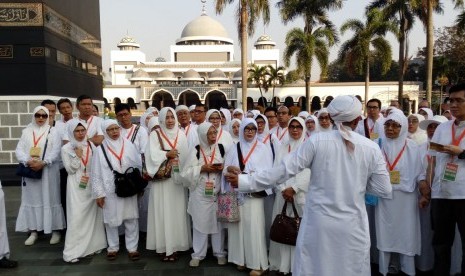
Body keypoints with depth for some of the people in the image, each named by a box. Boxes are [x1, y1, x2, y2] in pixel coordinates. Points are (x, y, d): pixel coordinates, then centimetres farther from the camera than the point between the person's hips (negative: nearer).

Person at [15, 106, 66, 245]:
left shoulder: (52, 132, 2)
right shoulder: (27, 131, 10)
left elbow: (56, 151, -7)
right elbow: (19, 150, 3)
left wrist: (43, 163, -19)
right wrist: (28, 161, -15)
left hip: (48, 171, -3)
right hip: (30, 170, 3)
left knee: (50, 199, 1)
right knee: (32, 198, 7)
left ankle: (55, 230, 9)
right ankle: (33, 231, 16)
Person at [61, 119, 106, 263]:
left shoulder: (91, 146, 6)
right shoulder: (66, 148, -1)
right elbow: (70, 169, -5)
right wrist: (78, 156, -14)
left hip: (92, 185, 3)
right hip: (77, 186, -3)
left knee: (93, 215, 8)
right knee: (77, 217, -7)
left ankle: (92, 245, 20)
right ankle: (72, 251, 0)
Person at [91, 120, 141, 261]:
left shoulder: (129, 145, 1)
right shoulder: (100, 150, -3)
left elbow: (139, 165, 6)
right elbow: (96, 173, -1)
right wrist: (99, 193, -3)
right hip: (110, 190, -1)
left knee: (131, 219, 6)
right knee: (111, 219, 9)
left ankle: (132, 247, 19)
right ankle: (113, 247, 27)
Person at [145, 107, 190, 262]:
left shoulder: (181, 135, 11)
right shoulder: (155, 135, 2)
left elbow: (186, 156, 4)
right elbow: (152, 155, -10)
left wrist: (184, 174, -6)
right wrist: (167, 154, -19)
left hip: (177, 178, 3)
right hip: (161, 178, -3)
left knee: (177, 211, 4)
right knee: (162, 212, -1)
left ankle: (174, 246, 14)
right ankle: (163, 247, 7)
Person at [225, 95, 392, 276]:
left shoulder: (317, 141, -9)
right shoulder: (372, 148, -4)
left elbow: (284, 169, -11)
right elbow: (384, 191, 0)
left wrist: (245, 181, -5)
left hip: (319, 223, -1)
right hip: (353, 226, 1)